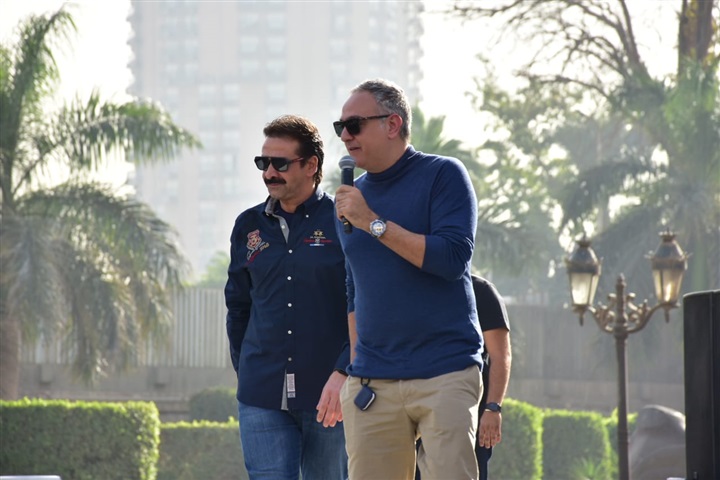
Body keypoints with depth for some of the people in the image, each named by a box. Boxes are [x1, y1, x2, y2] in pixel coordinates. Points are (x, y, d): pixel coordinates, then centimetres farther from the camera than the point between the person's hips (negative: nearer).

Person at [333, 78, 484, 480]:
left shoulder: (443, 175, -1)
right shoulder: (351, 198, 16)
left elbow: (453, 258, -14)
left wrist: (374, 223, -13)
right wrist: (354, 368, 16)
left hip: (445, 375, -5)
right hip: (371, 384, 5)